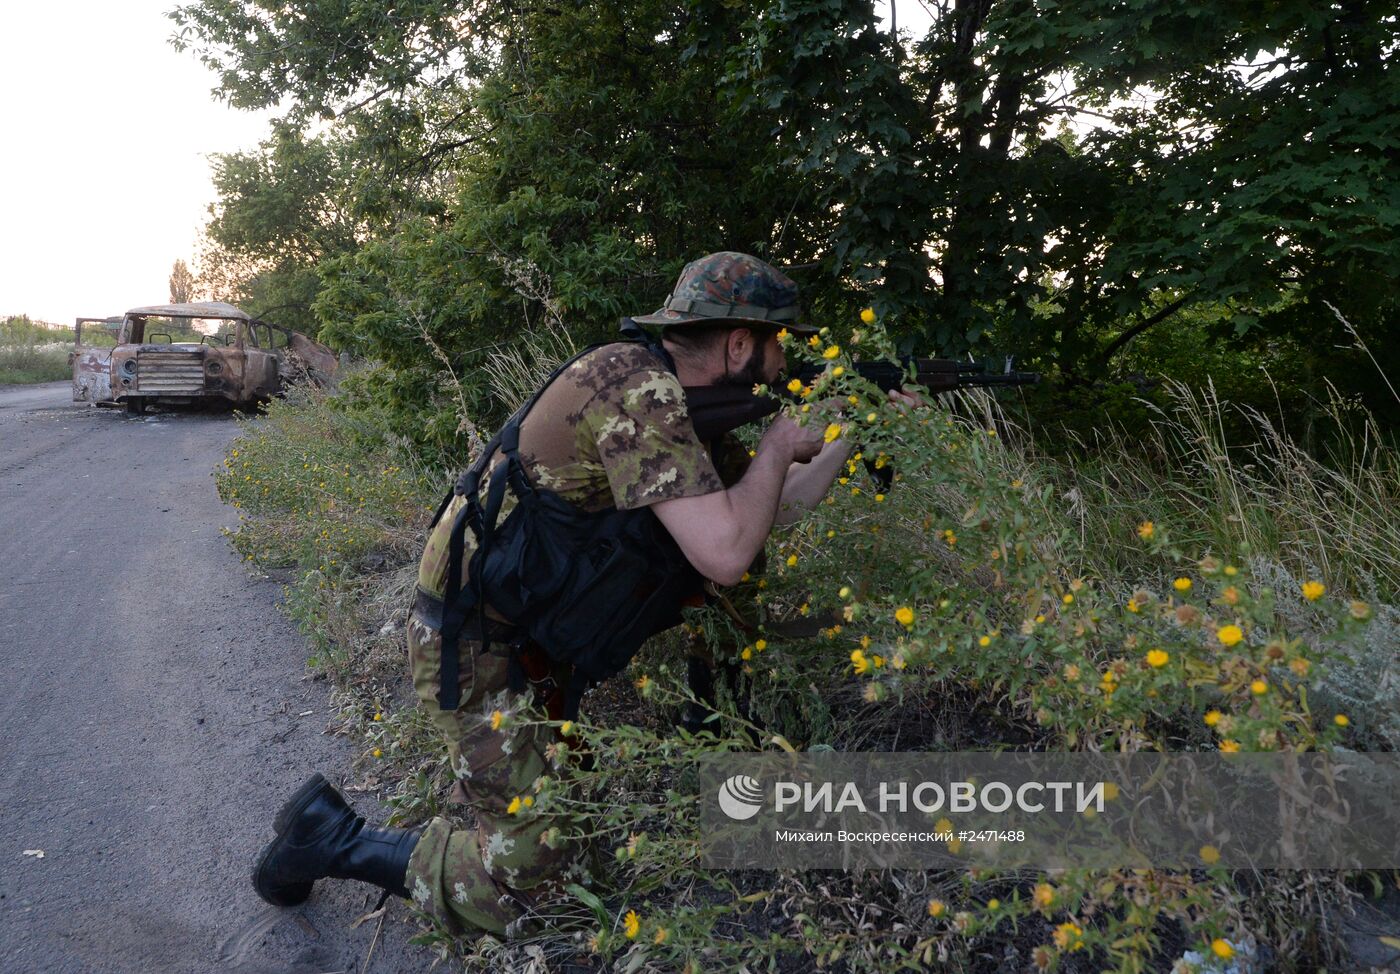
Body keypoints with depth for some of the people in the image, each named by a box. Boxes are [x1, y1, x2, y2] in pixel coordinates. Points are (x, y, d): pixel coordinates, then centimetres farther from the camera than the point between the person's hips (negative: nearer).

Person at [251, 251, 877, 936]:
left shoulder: (678, 405, 6)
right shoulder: (639, 387, -25)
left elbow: (772, 508, 14)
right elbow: (725, 553, -33)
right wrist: (778, 446, -16)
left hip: (535, 635, 10)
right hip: (477, 645, -10)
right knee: (539, 882, -2)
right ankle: (335, 839, 11)